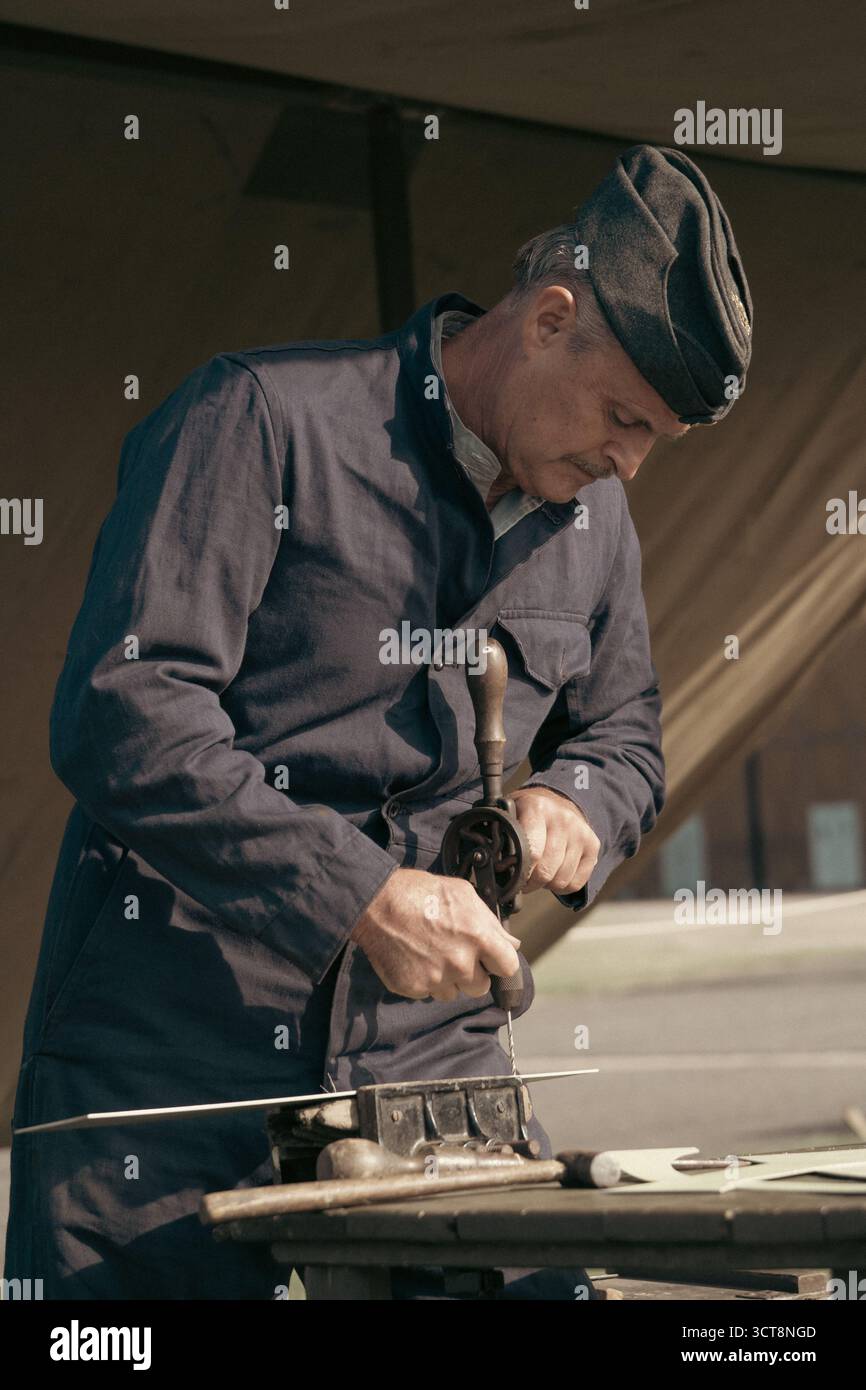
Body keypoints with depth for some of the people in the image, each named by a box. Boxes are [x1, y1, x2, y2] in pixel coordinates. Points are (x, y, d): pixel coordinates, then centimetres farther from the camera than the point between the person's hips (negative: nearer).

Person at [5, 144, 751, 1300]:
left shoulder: (592, 521, 12)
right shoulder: (265, 421, -10)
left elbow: (625, 736, 27)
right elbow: (121, 716, -19)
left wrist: (577, 806, 2)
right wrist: (362, 897, -23)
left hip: (426, 1053, 5)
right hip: (169, 1059, -5)